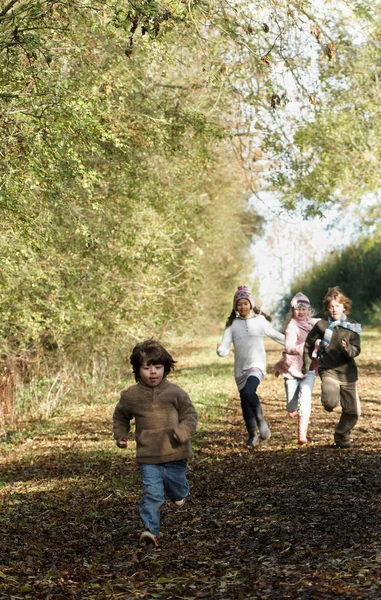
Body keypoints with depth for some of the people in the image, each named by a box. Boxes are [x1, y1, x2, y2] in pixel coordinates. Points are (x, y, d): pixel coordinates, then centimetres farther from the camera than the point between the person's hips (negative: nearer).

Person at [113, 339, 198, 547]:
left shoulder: (175, 393, -3)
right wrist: (121, 435, 7)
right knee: (152, 493, -11)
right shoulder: (131, 396, 0)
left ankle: (179, 494, 54)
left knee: (176, 488, 18)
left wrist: (183, 431, -18)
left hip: (175, 454, 1)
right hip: (148, 456, -1)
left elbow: (190, 414, 1)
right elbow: (120, 417, 19)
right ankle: (150, 530, -11)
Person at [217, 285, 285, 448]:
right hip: (240, 369, 3)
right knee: (245, 404, 10)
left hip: (257, 365, -3)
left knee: (249, 392, -29)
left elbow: (274, 334, 17)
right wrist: (220, 350, -27)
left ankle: (261, 421, -9)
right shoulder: (232, 324, 3)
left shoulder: (260, 320, 2)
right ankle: (252, 436, 26)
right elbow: (225, 348, -4)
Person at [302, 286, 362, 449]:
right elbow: (309, 344, 12)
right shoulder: (321, 325, -2)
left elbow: (356, 350, -5)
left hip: (347, 372, 3)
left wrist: (348, 349, -27)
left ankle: (342, 437, 28)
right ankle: (329, 401, 10)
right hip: (328, 370, -2)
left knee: (353, 412, 4)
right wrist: (306, 364, 13)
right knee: (330, 401, -29)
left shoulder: (352, 326, 1)